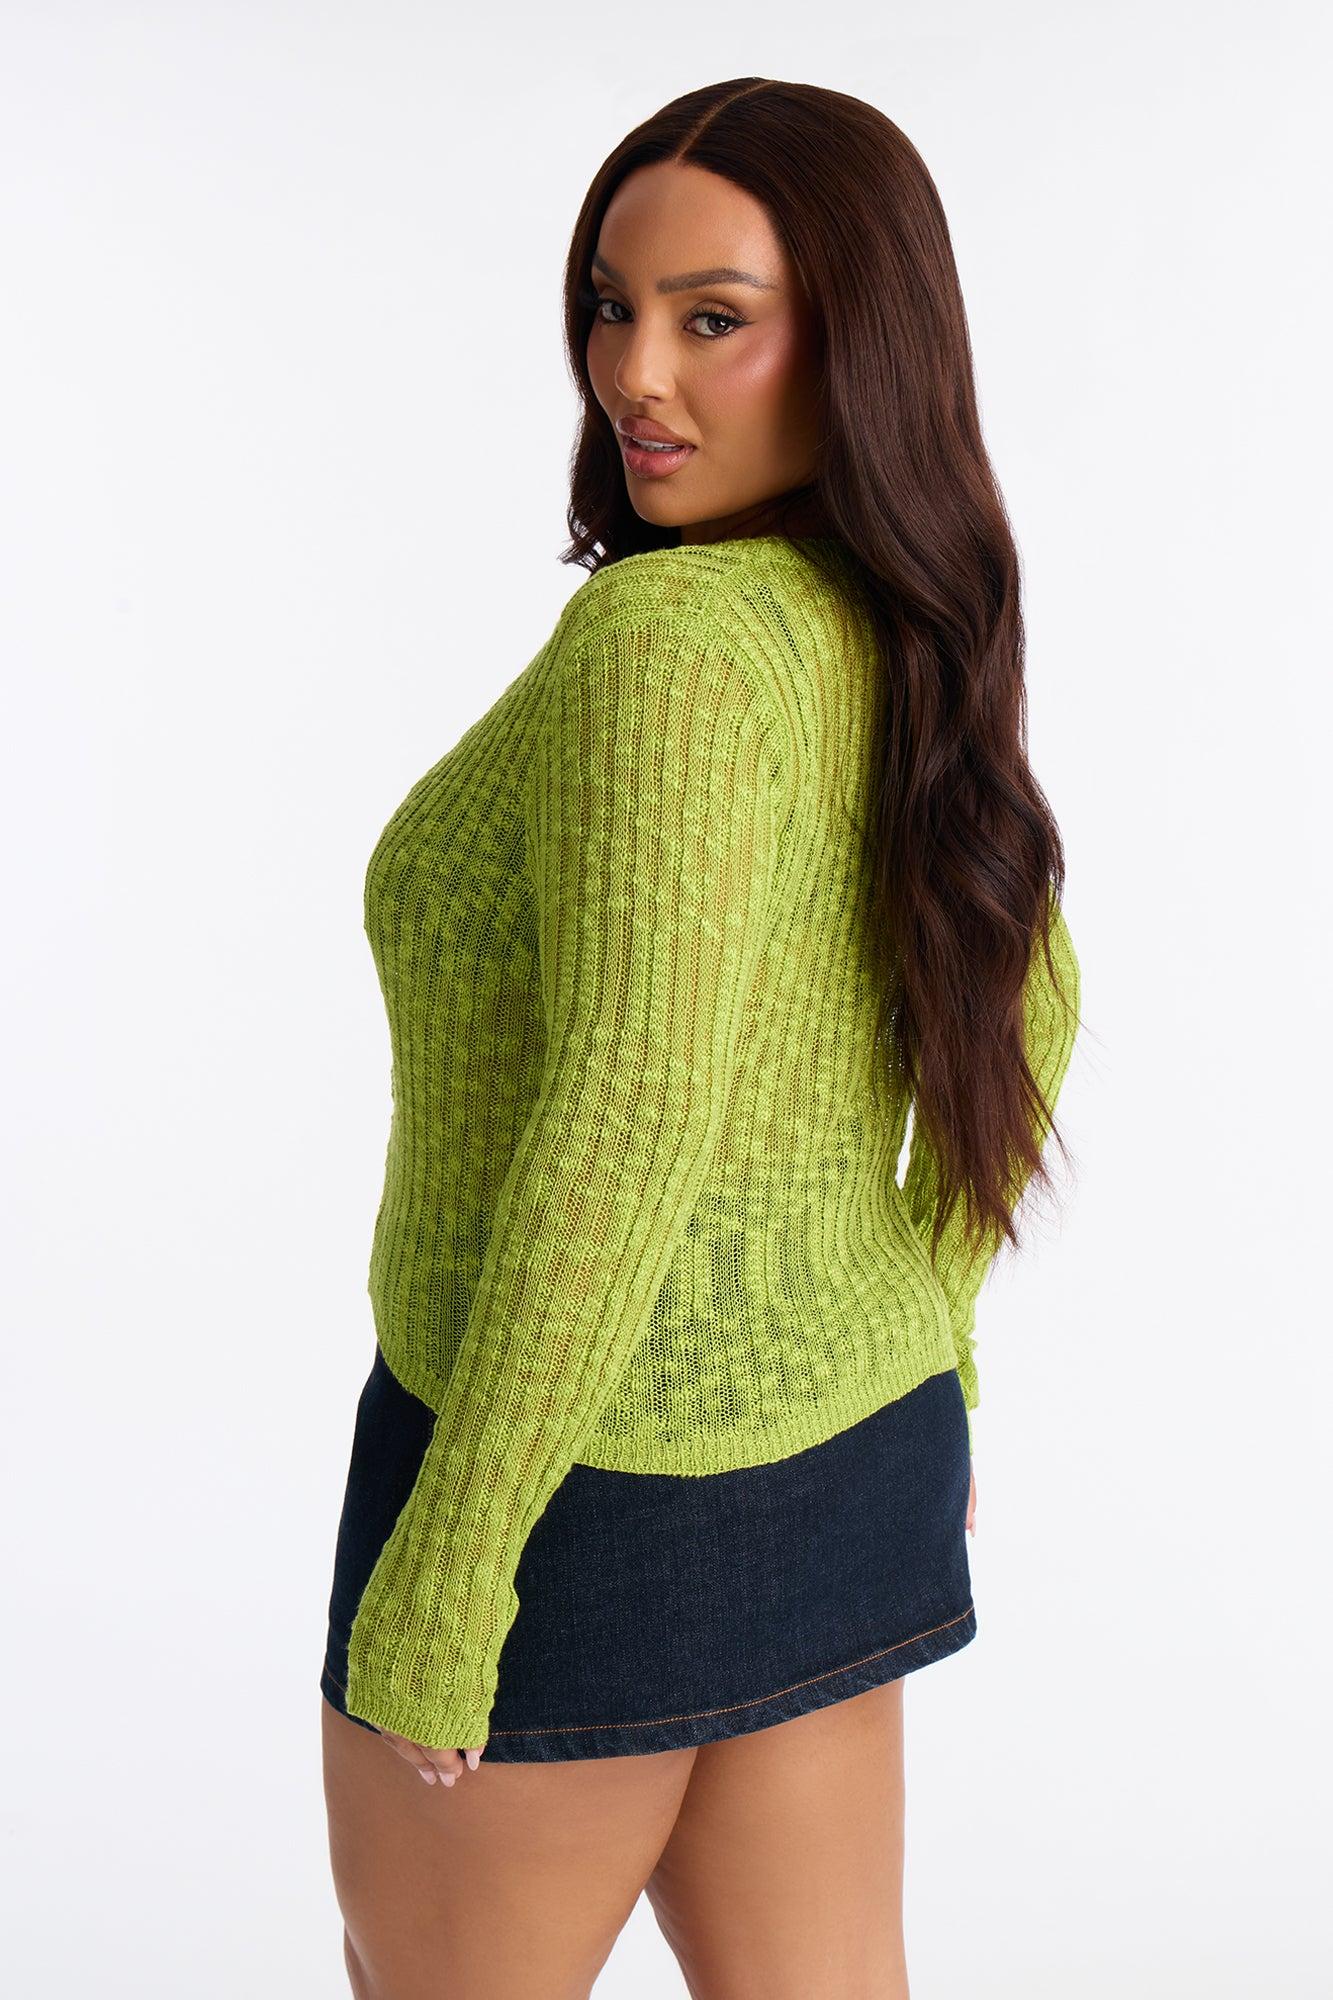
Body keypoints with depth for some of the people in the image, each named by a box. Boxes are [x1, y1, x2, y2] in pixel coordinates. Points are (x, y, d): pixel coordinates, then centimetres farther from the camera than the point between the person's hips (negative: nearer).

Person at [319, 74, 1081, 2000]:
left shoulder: (670, 636, -24)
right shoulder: (896, 640, 3)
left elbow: (628, 1124, -30)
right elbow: (1022, 1012, 13)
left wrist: (439, 1580, -23)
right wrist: (924, 1344, 23)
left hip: (574, 1482, -8)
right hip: (836, 1447, 8)